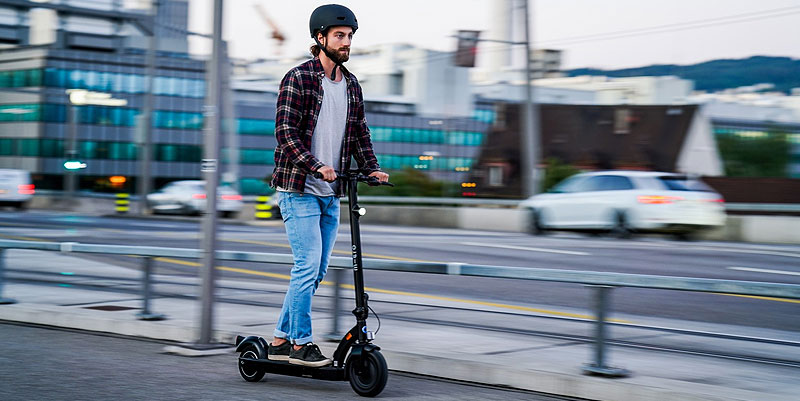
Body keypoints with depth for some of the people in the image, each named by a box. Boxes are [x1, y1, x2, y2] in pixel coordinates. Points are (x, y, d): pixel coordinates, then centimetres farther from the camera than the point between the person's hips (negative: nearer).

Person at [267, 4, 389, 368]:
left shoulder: (351, 86, 14)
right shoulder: (298, 78, -8)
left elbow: (359, 132, 17)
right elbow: (285, 130, -14)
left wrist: (371, 168, 0)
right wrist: (315, 166, -25)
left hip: (331, 192, 7)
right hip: (298, 189, -7)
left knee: (316, 270, 8)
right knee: (308, 264, -11)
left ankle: (281, 340, 18)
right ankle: (301, 343, 0)